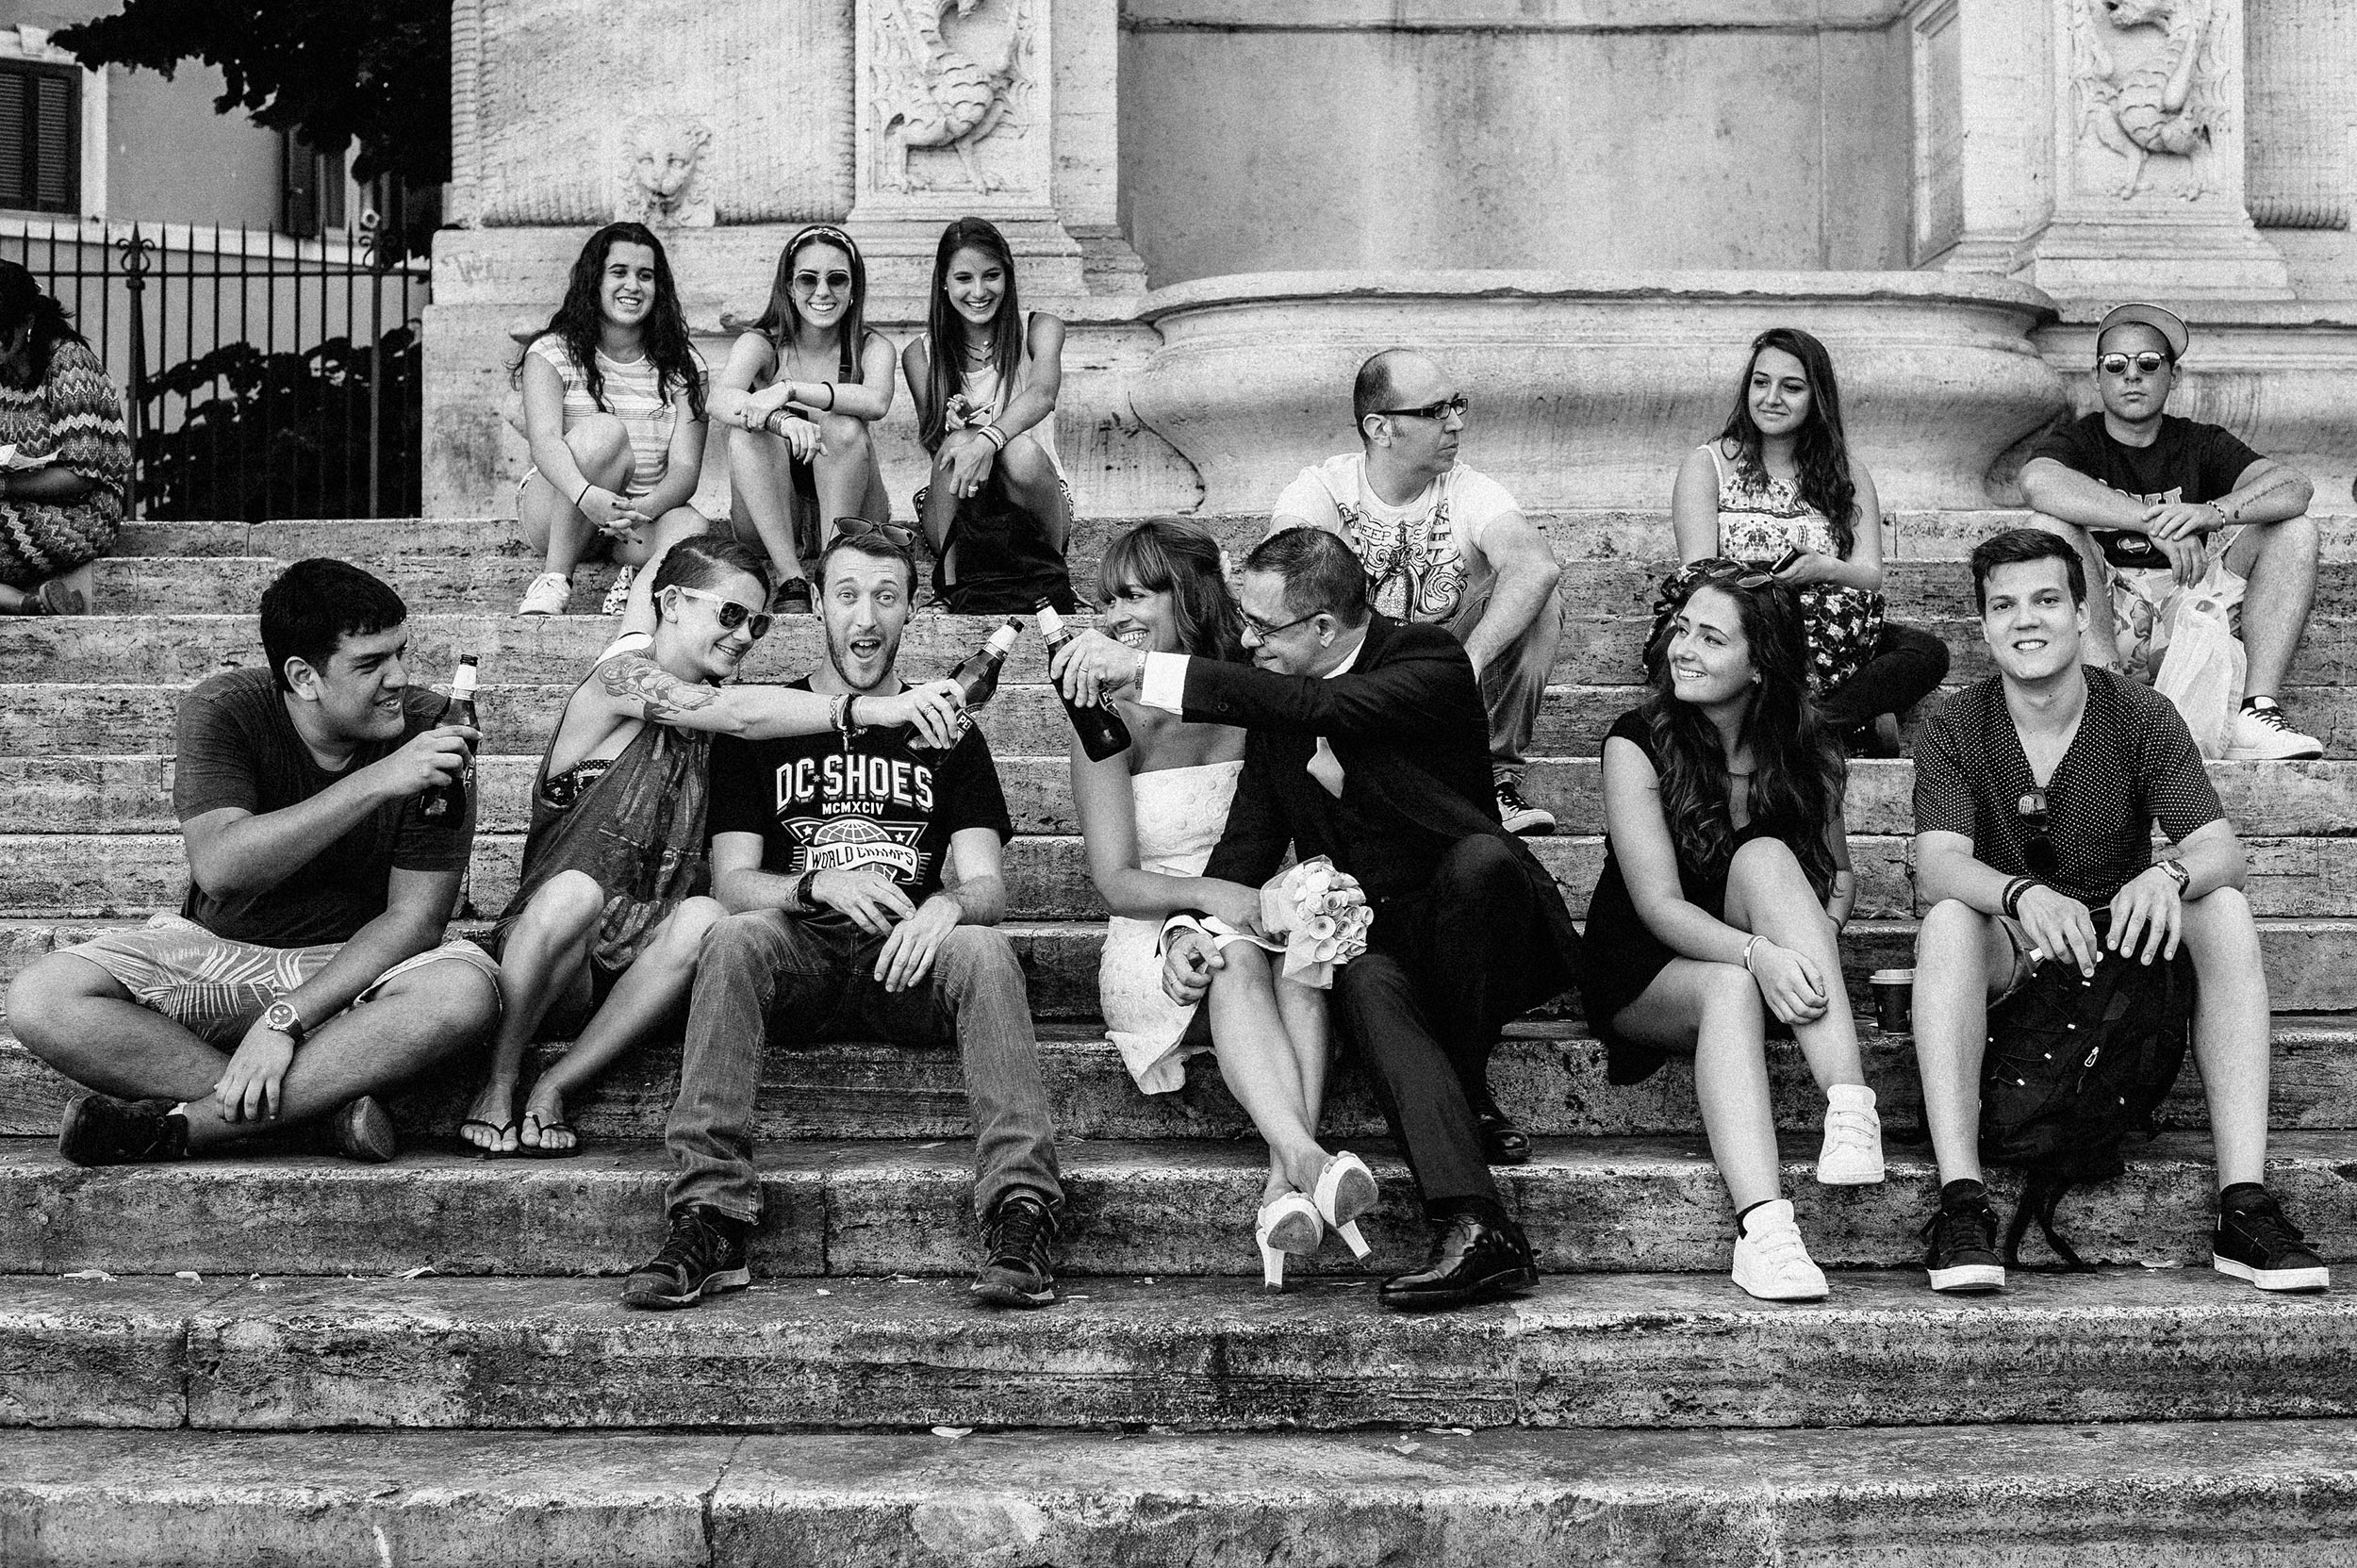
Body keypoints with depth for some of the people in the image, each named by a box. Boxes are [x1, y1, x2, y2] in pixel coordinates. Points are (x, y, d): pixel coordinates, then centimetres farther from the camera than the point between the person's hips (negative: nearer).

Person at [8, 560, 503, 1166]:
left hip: (359, 960, -1)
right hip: (213, 947, 1)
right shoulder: (224, 710, -14)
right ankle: (329, 1100, -26)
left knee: (467, 990, -34)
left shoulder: (428, 730, -14)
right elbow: (220, 867, -30)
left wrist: (286, 1019, -26)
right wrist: (378, 781, -36)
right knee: (38, 1001, -23)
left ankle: (186, 1121, -30)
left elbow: (414, 916, -15)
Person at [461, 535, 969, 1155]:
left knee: (704, 917, -29)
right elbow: (744, 714, -25)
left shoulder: (709, 697, 12)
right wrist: (876, 709, -34)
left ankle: (554, 1088, -19)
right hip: (546, 954, -5)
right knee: (574, 892, -39)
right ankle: (498, 1085, -19)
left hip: (642, 966, 5)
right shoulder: (621, 677, -8)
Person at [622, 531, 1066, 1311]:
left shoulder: (946, 731, 17)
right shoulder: (758, 729, 15)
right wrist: (820, 884, -19)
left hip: (908, 958, 0)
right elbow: (732, 881, 3)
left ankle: (1021, 1211, -41)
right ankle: (709, 1221, -40)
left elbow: (987, 884, 6)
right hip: (801, 956, 0)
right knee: (734, 939, -33)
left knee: (983, 949, -32)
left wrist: (948, 905, -20)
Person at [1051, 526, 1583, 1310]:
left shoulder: (1430, 663, -10)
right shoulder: (1275, 697, 8)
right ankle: (1476, 1229, -46)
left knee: (1483, 857, -36)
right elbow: (1249, 839, 7)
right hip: (1365, 942, 3)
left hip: (1465, 936, -3)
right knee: (1364, 984, -33)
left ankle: (1464, 1098, -16)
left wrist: (1148, 670, -31)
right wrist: (1189, 929, -14)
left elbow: (1322, 710, -28)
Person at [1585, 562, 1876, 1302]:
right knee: (1727, 988, -37)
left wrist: (1817, 931, -18)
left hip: (1756, 975, 2)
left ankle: (1851, 1106, -43)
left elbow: (1840, 872, 7)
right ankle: (1762, 1225, -53)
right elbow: (1659, 904, -19)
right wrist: (1757, 952, -37)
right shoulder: (1638, 742, -11)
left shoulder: (1804, 753, 1)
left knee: (1764, 857, -28)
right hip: (1647, 980, -2)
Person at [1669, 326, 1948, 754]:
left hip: (1831, 644, 2)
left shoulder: (1847, 474, 15)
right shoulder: (1708, 466, 8)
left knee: (1928, 651, -26)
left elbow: (1871, 578, 3)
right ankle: (1860, 723, -34)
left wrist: (1828, 570, -22)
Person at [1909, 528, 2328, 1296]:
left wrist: (2169, 876, -38)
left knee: (2225, 910, -26)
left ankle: (2245, 1208, -31)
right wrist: (2024, 895, -42)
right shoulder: (1954, 732, -3)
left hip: (2124, 945, 1)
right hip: (2008, 958, -1)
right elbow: (1937, 863, -19)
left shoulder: (2142, 717, -1)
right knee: (1948, 923, -32)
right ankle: (1962, 1203, -40)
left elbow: (2221, 848, -12)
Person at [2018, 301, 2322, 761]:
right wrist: (2154, 523, -31)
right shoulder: (2076, 442, 4)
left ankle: (2257, 715, -27)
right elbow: (2038, 481, -23)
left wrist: (2215, 512, -28)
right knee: (2055, 530, -26)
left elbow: (2296, 487, -7)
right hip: (2103, 618, -3)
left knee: (2297, 531, -10)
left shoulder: (2202, 444, 12)